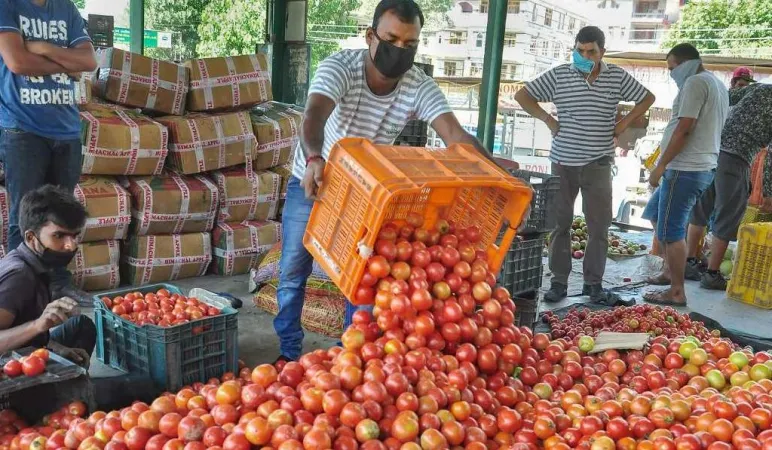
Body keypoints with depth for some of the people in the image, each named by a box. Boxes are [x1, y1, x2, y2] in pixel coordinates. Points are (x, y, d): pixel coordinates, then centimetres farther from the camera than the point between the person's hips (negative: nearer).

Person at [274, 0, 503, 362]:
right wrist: (314, 159, -67)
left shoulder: (420, 88, -21)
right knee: (293, 273, 6)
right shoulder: (340, 67, -28)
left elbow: (455, 135, -34)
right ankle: (289, 353, 25)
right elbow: (314, 115, -46)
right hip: (312, 182, -2)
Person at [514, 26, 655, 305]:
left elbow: (647, 98, 15)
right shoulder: (559, 75, -2)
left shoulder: (617, 77, 2)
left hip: (598, 163, 1)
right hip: (563, 162, -1)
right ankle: (559, 281, 13)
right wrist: (547, 119, -3)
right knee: (560, 223, 4)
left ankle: (593, 283, 14)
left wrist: (624, 124, 5)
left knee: (600, 226, 3)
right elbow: (523, 96, 5)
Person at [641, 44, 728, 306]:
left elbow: (684, 129, -20)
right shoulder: (717, 85, 19)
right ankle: (670, 271, 27)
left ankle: (676, 292, 0)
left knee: (671, 230, -5)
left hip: (685, 169, -11)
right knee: (655, 214, 22)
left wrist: (661, 166, -15)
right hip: (703, 167, 11)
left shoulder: (695, 82, -13)